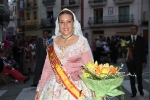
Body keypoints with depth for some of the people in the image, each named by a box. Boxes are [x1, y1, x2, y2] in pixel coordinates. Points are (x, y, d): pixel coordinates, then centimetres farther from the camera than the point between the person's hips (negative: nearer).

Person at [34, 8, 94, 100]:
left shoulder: (82, 41, -5)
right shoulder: (52, 42, 3)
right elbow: (47, 68, 6)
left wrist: (92, 91, -14)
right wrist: (40, 89, 4)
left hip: (76, 88, -2)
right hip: (54, 88, 3)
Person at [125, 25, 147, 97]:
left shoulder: (141, 39, 1)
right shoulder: (127, 39, 3)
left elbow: (143, 51, 0)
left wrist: (144, 61, -4)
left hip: (138, 61, 0)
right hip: (130, 60, 1)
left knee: (139, 76, 9)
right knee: (131, 77, 6)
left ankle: (140, 90, 32)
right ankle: (133, 92, 17)